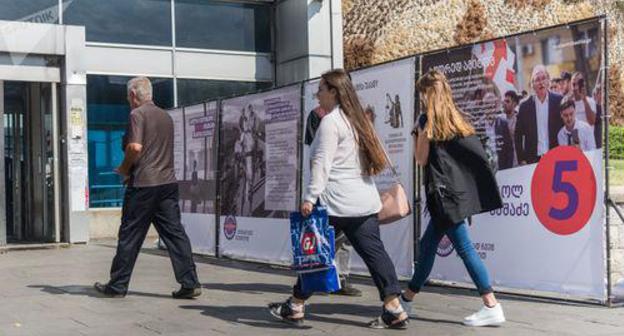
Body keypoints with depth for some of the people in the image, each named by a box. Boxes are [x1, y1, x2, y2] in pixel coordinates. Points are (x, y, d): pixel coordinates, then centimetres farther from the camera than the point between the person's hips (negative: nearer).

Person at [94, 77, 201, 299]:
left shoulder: (137, 114, -7)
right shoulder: (166, 116, 16)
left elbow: (135, 147, -19)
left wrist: (124, 169, -1)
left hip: (143, 183, -6)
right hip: (168, 182, 6)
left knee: (129, 236, 3)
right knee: (175, 233, 3)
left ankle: (117, 286, 13)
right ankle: (190, 283, -3)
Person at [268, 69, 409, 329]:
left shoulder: (330, 121, -10)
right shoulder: (357, 119, 17)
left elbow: (322, 163, -18)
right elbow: (373, 160, 24)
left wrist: (310, 197, -20)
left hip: (336, 202, -8)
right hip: (365, 200, 8)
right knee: (374, 252, 3)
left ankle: (295, 307, 13)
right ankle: (394, 309, -2)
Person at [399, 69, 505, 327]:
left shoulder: (428, 119, -7)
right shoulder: (454, 118, 14)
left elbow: (422, 159, -4)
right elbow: (475, 151, 15)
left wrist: (416, 134, 9)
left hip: (444, 190, -8)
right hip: (458, 188, 8)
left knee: (464, 247, -8)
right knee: (427, 244, 16)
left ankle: (492, 307, -9)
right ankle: (407, 299, 26)